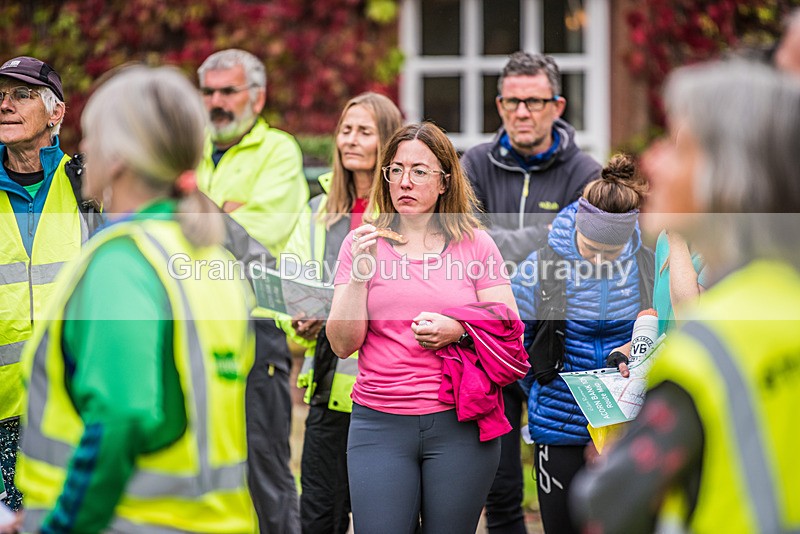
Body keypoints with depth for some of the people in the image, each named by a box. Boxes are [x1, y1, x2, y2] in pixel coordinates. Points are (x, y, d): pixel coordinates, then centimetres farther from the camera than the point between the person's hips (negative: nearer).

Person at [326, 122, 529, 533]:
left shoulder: (475, 245, 5)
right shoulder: (361, 243, 7)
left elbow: (510, 331, 4)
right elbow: (343, 344, 1)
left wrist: (459, 331, -14)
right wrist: (360, 270, -10)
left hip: (458, 423, 0)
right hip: (379, 423, 0)